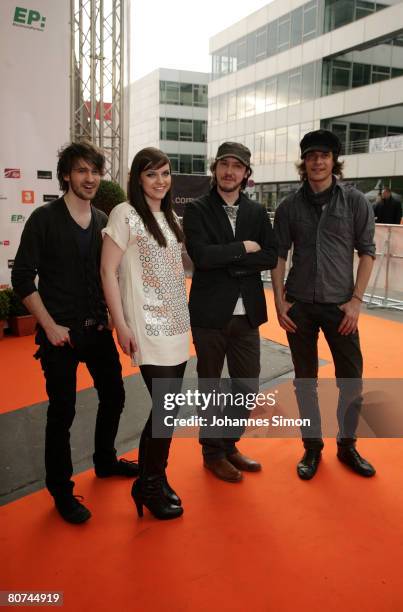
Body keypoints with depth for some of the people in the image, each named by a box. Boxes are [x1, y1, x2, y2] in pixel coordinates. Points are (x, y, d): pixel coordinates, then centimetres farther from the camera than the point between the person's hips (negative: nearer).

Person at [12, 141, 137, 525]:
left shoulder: (103, 221, 6)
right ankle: (61, 490, 20)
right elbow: (23, 277, -10)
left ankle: (105, 461, 39)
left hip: (98, 329, 5)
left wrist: (112, 317, 3)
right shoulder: (44, 218, -8)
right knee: (62, 410, 2)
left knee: (113, 396, 14)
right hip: (60, 333, -5)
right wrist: (50, 326, -14)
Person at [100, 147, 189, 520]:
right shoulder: (125, 214, -8)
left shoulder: (170, 216, 12)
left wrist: (185, 315, 14)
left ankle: (153, 478, 27)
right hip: (148, 326, -7)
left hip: (175, 322, 7)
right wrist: (121, 325, -15)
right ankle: (149, 486, 14)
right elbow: (108, 271, -11)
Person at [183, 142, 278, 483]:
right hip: (209, 313, -4)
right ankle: (212, 453, 30)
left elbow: (271, 257, -4)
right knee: (210, 385, 11)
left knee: (247, 386, 12)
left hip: (247, 314, 4)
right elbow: (202, 255, -20)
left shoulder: (257, 212, 7)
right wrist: (243, 248, -12)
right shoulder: (197, 210, -4)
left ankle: (230, 445, 35)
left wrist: (228, 263, -15)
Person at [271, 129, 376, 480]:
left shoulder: (355, 202, 0)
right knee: (305, 381, 10)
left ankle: (347, 446, 26)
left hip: (340, 305, 0)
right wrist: (279, 302, -2)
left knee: (351, 380, 5)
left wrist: (356, 300, -7)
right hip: (299, 306, 1)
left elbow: (367, 252, 0)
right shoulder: (289, 206, 2)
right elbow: (278, 256, 5)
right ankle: (312, 446, 26)